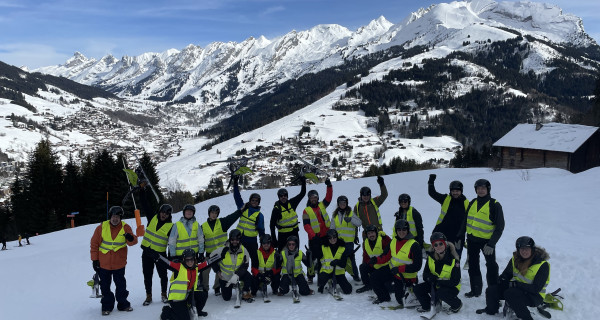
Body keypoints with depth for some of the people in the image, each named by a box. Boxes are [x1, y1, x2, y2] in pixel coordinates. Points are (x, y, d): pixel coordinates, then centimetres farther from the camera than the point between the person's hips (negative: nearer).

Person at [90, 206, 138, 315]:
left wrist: (131, 239, -37)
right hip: (103, 263, 0)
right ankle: (107, 306, 22)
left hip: (119, 263, 0)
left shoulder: (125, 227, -5)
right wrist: (95, 259, -1)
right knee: (105, 286, 9)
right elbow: (94, 243, 0)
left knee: (121, 285, 10)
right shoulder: (102, 227, -6)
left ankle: (123, 304, 24)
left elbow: (133, 242, -13)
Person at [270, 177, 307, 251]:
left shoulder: (291, 203, 0)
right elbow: (272, 225, -8)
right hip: (283, 235, -4)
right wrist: (274, 239, -11)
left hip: (294, 232, 5)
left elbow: (302, 194, 8)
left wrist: (303, 182, -3)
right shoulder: (277, 209, -11)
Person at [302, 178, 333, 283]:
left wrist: (329, 186, -15)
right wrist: (313, 235, -22)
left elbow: (329, 197, -1)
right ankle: (310, 276, 9)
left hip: (326, 235, 4)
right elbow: (306, 225, -10)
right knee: (313, 257, -1)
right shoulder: (306, 211, -2)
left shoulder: (322, 205, 10)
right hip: (314, 237, -4)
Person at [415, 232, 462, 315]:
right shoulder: (431, 256, -6)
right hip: (435, 285, 5)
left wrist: (439, 281, -30)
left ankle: (457, 305, -4)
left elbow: (455, 282, -21)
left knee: (441, 293, -35)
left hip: (451, 287, -5)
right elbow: (425, 274, -1)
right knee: (417, 288, -14)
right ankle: (427, 306, 13)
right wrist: (430, 277, -25)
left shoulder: (453, 260, -21)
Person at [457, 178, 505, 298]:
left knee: (491, 266, 1)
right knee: (473, 265, 11)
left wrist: (491, 244, -17)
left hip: (487, 240, -5)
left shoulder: (494, 205, -10)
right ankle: (475, 290, 23)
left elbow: (500, 226, -11)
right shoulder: (472, 203, 6)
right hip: (472, 239, 5)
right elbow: (465, 221, 14)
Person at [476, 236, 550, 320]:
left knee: (510, 293, -33)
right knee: (491, 290, -9)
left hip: (534, 296, -6)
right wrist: (503, 280, -8)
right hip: (517, 288, 7)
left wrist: (515, 284, -25)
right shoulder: (516, 259, 2)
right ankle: (491, 310, 20)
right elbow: (506, 273, 16)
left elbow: (536, 288, -21)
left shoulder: (543, 265, -18)